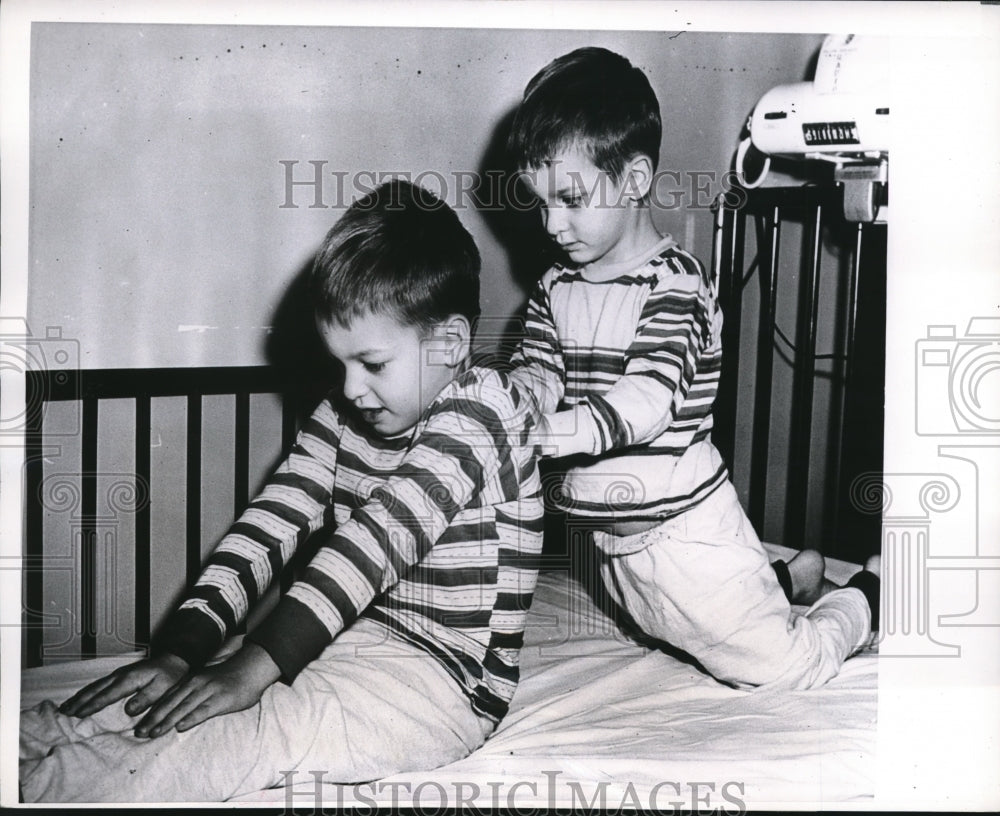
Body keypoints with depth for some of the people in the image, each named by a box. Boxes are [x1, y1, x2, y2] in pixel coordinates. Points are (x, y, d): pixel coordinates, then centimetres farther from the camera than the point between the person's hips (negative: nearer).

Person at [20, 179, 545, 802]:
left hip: (447, 680, -8)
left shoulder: (479, 413, -16)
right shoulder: (344, 414, 7)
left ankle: (36, 784, -34)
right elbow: (273, 523, -3)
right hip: (351, 639, 8)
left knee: (250, 731, -29)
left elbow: (380, 537, -26)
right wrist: (179, 652, -15)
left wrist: (254, 668, -33)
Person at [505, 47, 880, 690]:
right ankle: (792, 578, 46)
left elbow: (650, 398, -31)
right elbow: (532, 377, -4)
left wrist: (553, 433, -45)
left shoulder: (676, 282, -20)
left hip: (683, 522, -8)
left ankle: (870, 593, 25)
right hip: (612, 532, 8)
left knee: (779, 666, -1)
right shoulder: (557, 288, 2)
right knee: (680, 632, 29)